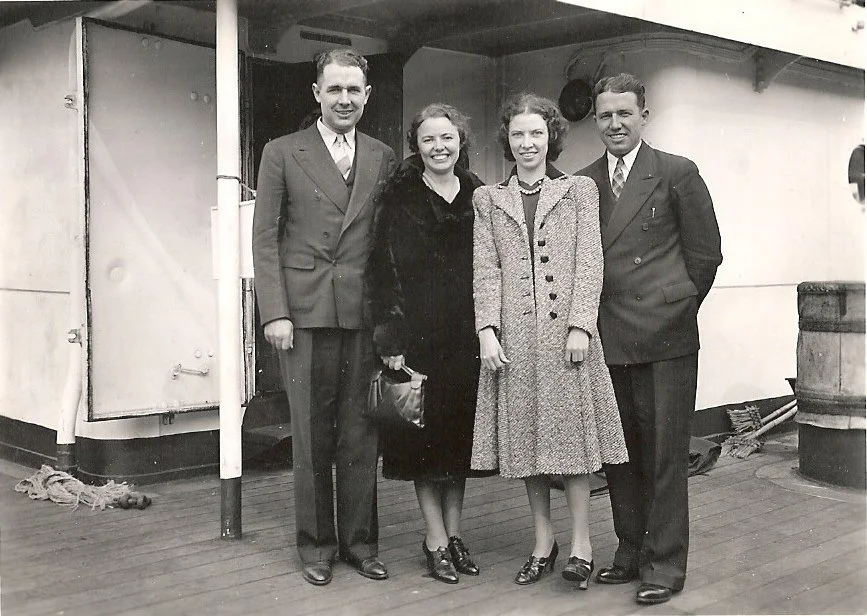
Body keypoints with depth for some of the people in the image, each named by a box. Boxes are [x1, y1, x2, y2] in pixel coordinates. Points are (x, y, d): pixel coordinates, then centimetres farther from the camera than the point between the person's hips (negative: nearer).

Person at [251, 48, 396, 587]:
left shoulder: (384, 158, 12)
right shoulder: (282, 154, 5)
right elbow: (265, 237, 2)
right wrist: (275, 311, -7)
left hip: (366, 314, 2)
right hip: (305, 313, -2)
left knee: (361, 435, 5)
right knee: (312, 436, 4)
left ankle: (361, 541, 18)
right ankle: (317, 544, 17)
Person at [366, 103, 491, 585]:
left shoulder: (478, 196, 8)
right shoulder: (401, 198, -3)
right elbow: (384, 269, -7)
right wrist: (391, 338, -13)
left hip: (468, 336, 4)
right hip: (419, 334, -3)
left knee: (462, 432, 10)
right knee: (424, 433, 4)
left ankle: (455, 532, 23)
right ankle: (436, 539, 15)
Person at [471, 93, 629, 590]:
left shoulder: (580, 190, 7)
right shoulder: (488, 199, 12)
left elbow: (590, 263, 0)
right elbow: (486, 270, 6)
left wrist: (580, 325, -10)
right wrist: (487, 330, -5)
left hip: (566, 328, -2)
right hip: (514, 334, 2)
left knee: (572, 432, -1)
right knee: (525, 437, 6)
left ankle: (582, 544, 10)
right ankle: (544, 541, 19)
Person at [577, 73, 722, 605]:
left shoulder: (677, 174, -1)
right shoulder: (583, 183, 10)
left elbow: (705, 253, 1)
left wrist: (672, 311, 3)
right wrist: (588, 319, 4)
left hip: (663, 340, -4)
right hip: (607, 341, 4)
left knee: (665, 456, 2)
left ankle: (665, 564, 11)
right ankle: (631, 552, 25)